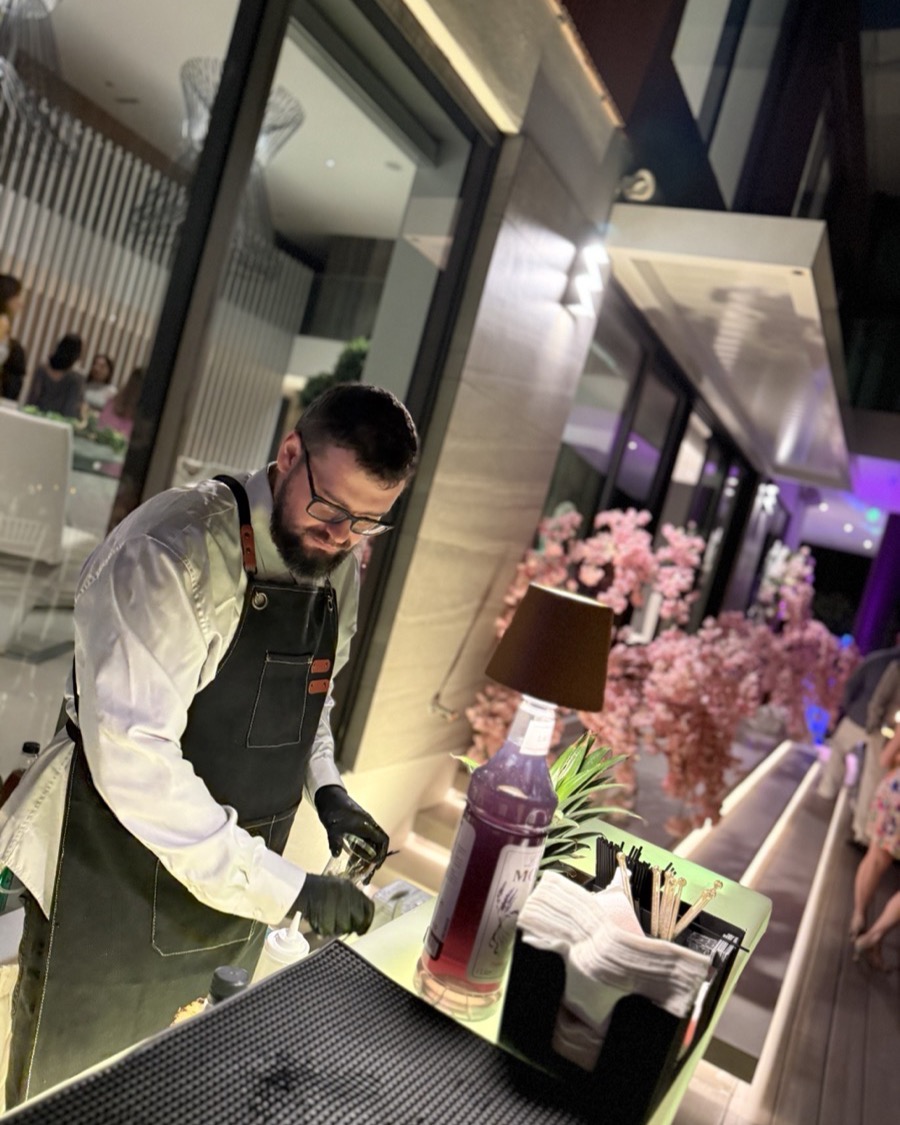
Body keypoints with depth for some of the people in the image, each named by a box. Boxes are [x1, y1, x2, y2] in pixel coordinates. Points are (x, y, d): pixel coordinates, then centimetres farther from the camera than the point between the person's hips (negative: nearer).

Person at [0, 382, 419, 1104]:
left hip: (236, 873, 7)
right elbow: (131, 756, -30)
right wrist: (284, 889, -27)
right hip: (115, 878, -6)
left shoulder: (341, 565, 0)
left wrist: (324, 785, -2)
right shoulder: (173, 552, -25)